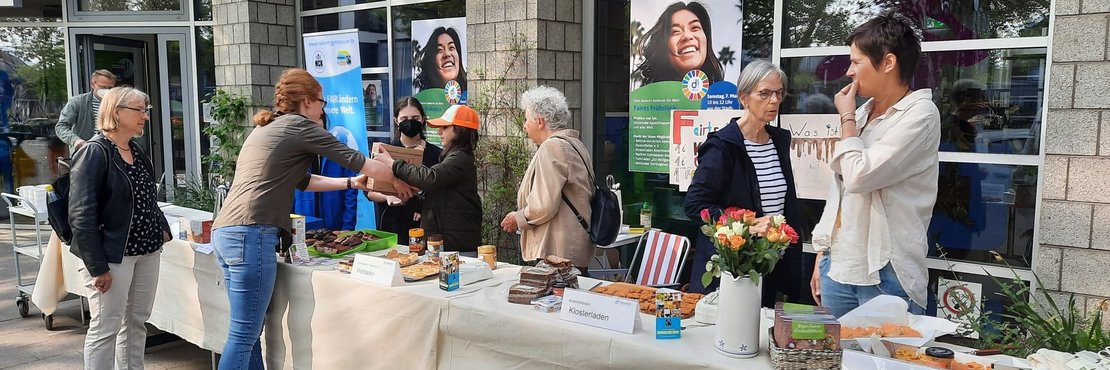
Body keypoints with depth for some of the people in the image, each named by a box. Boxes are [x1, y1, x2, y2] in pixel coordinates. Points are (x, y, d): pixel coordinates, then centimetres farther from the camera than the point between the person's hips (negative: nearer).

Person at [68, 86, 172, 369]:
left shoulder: (137, 152, 12)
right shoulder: (94, 153, -12)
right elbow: (81, 215, -17)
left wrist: (162, 230, 10)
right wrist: (97, 266, -20)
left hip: (146, 251, 8)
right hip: (112, 255, -8)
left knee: (136, 323, 14)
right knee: (105, 329, 0)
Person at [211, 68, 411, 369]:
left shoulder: (267, 128, 24)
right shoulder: (299, 125, -2)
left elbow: (303, 181, 32)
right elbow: (358, 161, 1)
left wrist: (352, 183, 33)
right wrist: (397, 181, 16)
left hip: (226, 232, 9)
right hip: (250, 235, -9)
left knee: (249, 330, 14)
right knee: (244, 334, -6)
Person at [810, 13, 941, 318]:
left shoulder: (920, 114, -10)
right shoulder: (862, 114, 12)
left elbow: (859, 176, -22)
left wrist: (847, 119, -7)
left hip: (885, 273, -7)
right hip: (837, 266, 7)